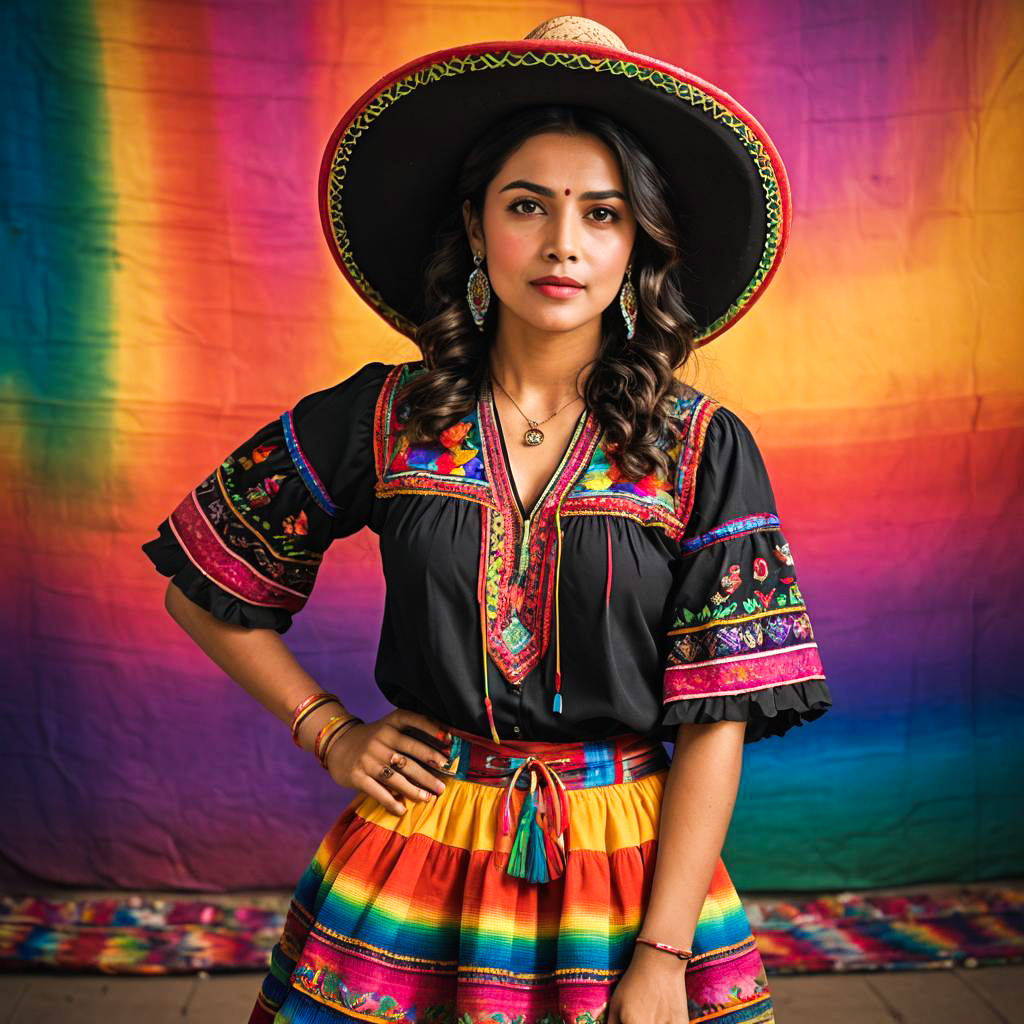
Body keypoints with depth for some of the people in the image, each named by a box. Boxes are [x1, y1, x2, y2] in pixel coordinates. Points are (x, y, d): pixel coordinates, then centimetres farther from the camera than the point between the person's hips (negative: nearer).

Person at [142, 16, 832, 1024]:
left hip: (636, 868, 0)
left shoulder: (703, 450, -6)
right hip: (415, 859, 1)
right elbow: (205, 590, 8)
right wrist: (330, 733, 1)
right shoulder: (381, 419, -4)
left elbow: (716, 716, -9)